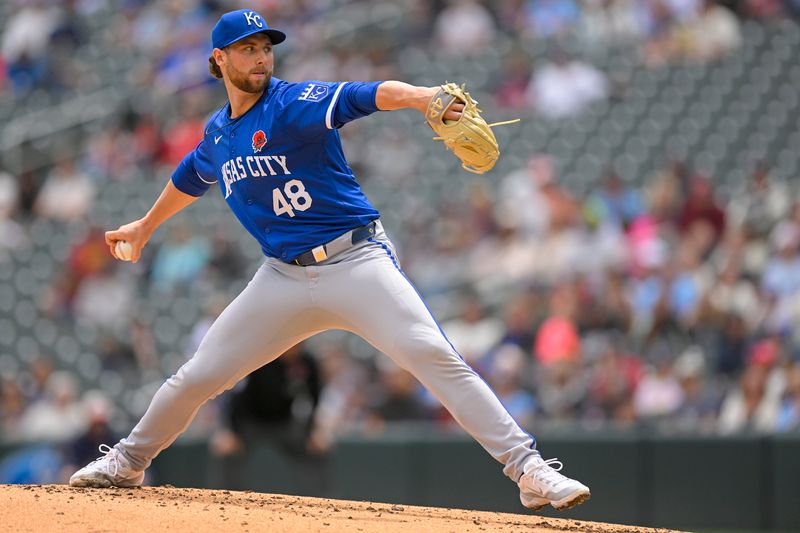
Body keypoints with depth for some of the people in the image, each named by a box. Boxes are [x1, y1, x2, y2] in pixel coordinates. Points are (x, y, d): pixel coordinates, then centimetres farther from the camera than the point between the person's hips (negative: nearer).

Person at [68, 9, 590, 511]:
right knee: (198, 376, 8)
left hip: (356, 261, -5)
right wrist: (147, 225, 48)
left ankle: (528, 469, -24)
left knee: (434, 354, -22)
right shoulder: (218, 133, 11)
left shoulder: (296, 104, -9)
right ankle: (128, 462, 32)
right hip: (285, 278, 5)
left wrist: (418, 97, -49)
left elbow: (366, 95, -29)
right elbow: (191, 177, 34)